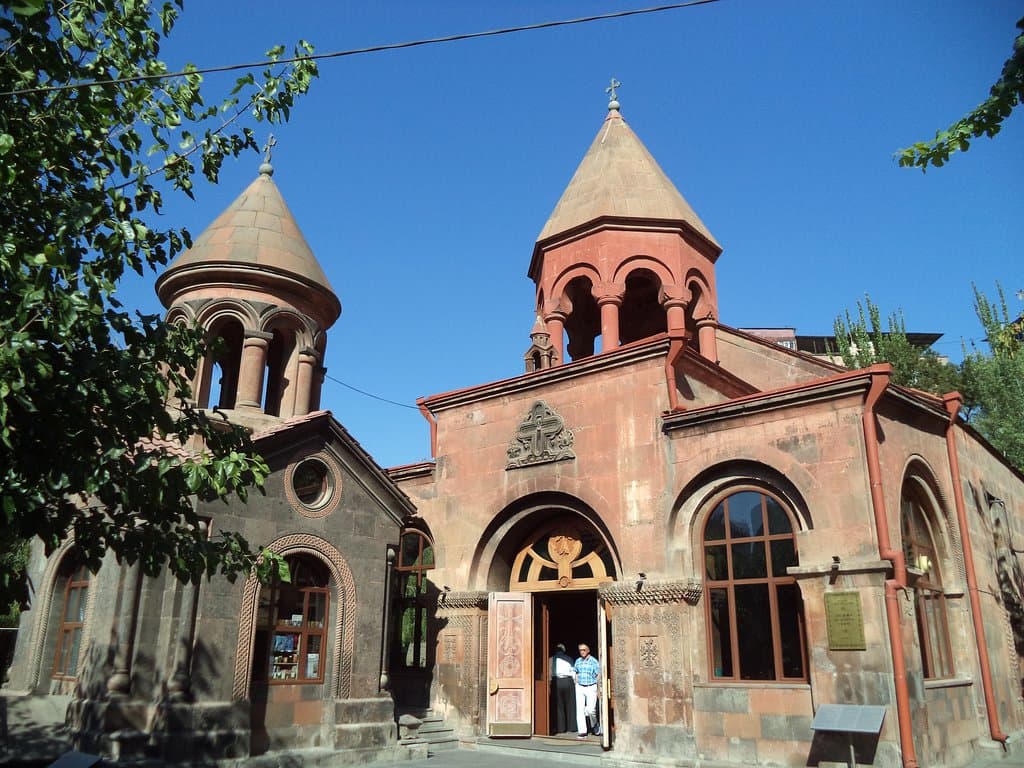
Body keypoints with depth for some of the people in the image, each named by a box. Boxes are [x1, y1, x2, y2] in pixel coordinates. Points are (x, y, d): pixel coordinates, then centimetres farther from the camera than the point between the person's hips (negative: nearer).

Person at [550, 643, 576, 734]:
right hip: (568, 681, 1)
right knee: (569, 705, 10)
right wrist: (574, 682, 10)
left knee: (558, 706, 6)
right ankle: (570, 727, 12)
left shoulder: (552, 659, 6)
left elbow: (550, 673, -1)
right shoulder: (569, 659, 9)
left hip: (556, 681, -1)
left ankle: (560, 728, 4)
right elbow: (573, 672, 6)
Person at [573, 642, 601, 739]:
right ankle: (582, 731, 1)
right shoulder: (578, 661, 8)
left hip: (591, 687, -4)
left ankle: (594, 726, 21)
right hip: (580, 688, 4)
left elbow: (598, 675, -2)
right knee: (580, 709, -3)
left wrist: (598, 689, -3)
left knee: (590, 709, -9)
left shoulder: (594, 661, -5)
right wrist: (576, 684, 10)